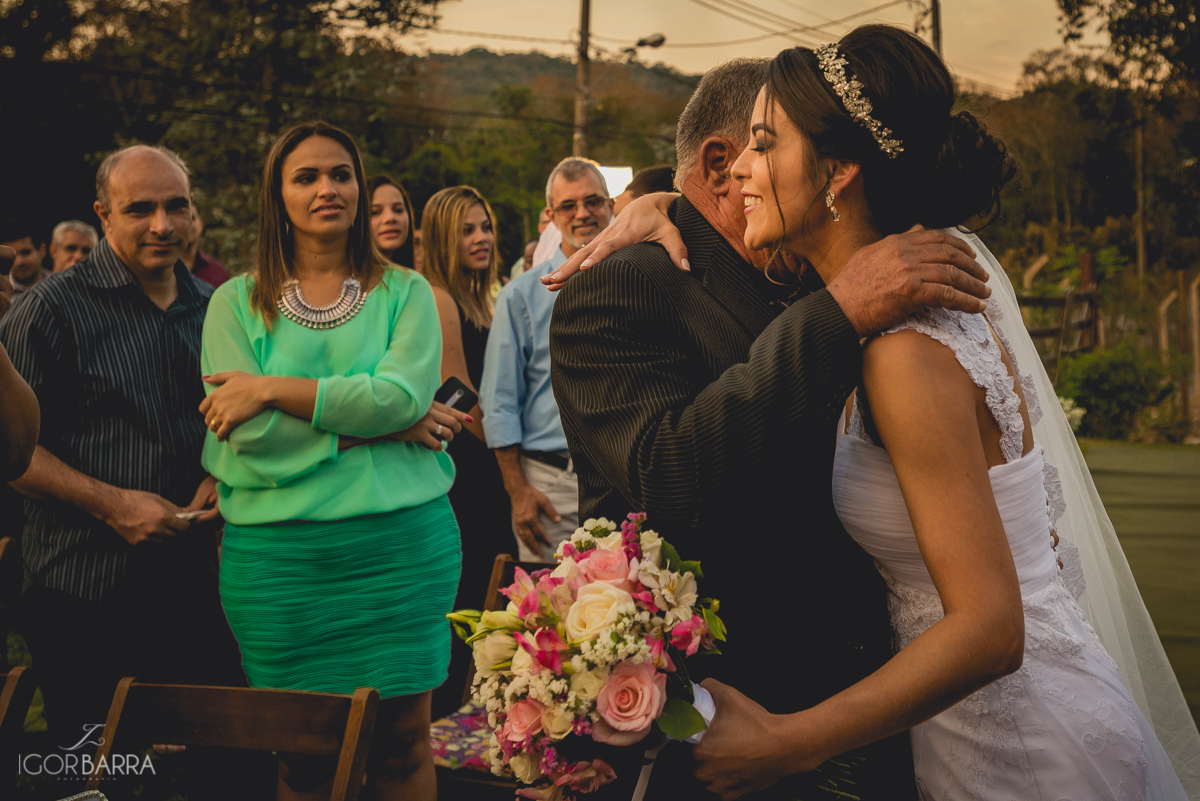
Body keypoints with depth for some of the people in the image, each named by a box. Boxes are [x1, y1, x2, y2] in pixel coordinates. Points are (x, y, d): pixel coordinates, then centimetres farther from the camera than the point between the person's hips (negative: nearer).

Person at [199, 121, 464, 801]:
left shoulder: (404, 292, 7)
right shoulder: (237, 302, 5)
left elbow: (403, 393, -12)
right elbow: (250, 437, -9)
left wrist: (272, 389, -12)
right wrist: (385, 424, -10)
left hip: (403, 540, 1)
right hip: (278, 553, 0)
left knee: (404, 742, 8)